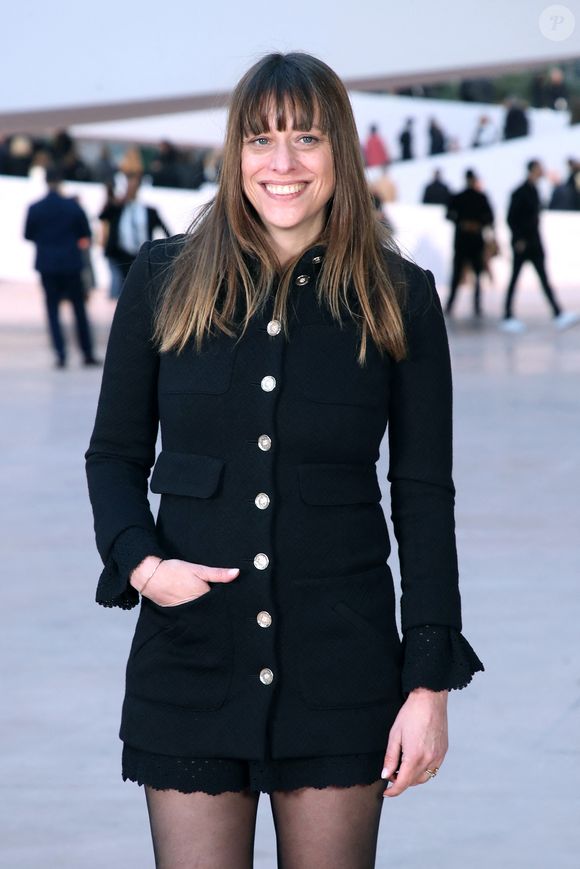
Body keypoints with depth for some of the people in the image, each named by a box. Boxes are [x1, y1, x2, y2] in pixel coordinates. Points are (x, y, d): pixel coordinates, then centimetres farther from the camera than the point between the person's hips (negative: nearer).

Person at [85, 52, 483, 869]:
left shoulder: (400, 298, 2)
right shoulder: (165, 279, 3)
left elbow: (424, 496, 1)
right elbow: (115, 454, 10)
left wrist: (430, 682, -4)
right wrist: (138, 561, -11)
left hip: (342, 668, 0)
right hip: (190, 656, 1)